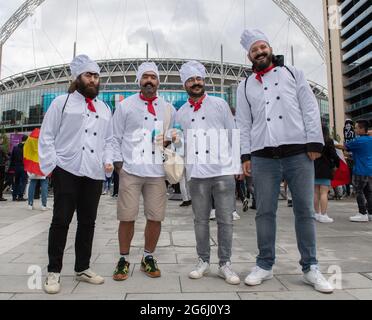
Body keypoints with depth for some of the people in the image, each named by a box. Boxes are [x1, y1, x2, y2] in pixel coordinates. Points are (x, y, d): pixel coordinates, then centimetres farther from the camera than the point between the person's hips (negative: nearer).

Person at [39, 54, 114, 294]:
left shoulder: (105, 109, 18)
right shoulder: (62, 102, 4)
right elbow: (46, 136, 1)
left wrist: (108, 160, 3)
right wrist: (50, 165, -8)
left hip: (95, 174, 4)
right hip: (67, 170, -4)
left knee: (88, 222, 9)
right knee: (61, 220, 0)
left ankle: (83, 268, 23)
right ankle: (54, 271, 15)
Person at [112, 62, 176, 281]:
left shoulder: (168, 108, 15)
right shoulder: (126, 105, 10)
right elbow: (116, 137, 8)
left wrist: (169, 138, 0)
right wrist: (118, 162, 0)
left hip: (157, 171, 2)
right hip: (130, 170, -1)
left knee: (156, 217, 3)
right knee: (127, 217, 0)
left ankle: (148, 258, 23)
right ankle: (124, 259, 19)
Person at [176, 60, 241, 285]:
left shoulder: (220, 104, 8)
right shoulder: (180, 113, 14)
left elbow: (233, 136, 5)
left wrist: (237, 165, 1)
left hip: (223, 171, -1)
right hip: (197, 174, 2)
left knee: (226, 220, 2)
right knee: (201, 220, 9)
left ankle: (225, 264, 15)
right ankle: (203, 261, 23)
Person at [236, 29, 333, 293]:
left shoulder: (293, 73, 14)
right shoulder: (245, 86, 17)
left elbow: (310, 108, 6)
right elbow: (243, 123, 10)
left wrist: (314, 142, -4)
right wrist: (246, 155, 1)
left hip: (298, 152, 0)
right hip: (263, 157, 1)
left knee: (305, 211, 3)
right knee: (265, 212, 2)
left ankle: (310, 268, 16)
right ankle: (265, 265, 15)